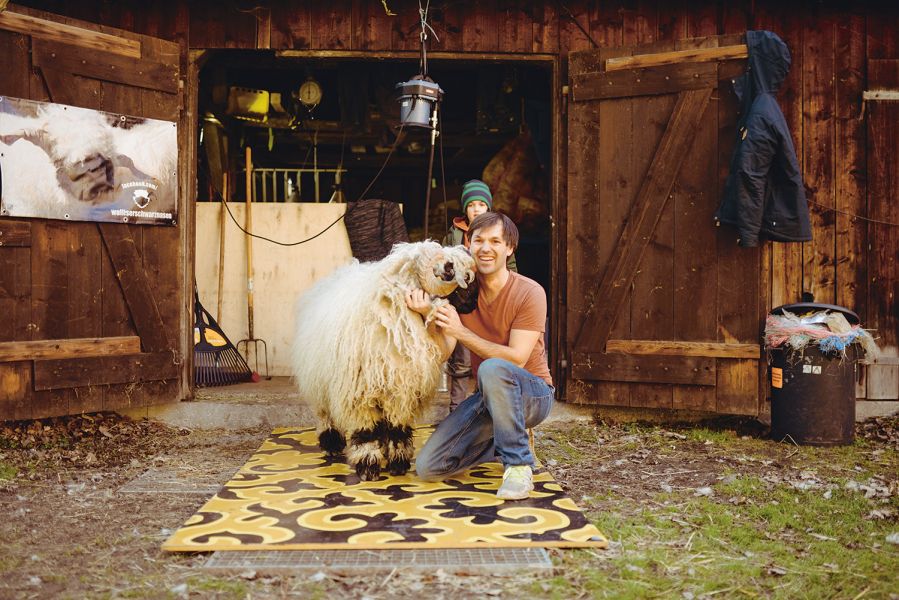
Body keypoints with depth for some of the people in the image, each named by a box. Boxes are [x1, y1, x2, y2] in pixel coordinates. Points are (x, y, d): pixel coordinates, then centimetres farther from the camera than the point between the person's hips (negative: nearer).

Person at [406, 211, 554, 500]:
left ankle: (519, 465, -23)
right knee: (428, 467, -8)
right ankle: (500, 442, 17)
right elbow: (443, 352, -9)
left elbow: (516, 359, -23)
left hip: (532, 394, -5)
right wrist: (429, 316, -28)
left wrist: (462, 332, -28)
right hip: (489, 397, 5)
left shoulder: (529, 293, -15)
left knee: (492, 368, -39)